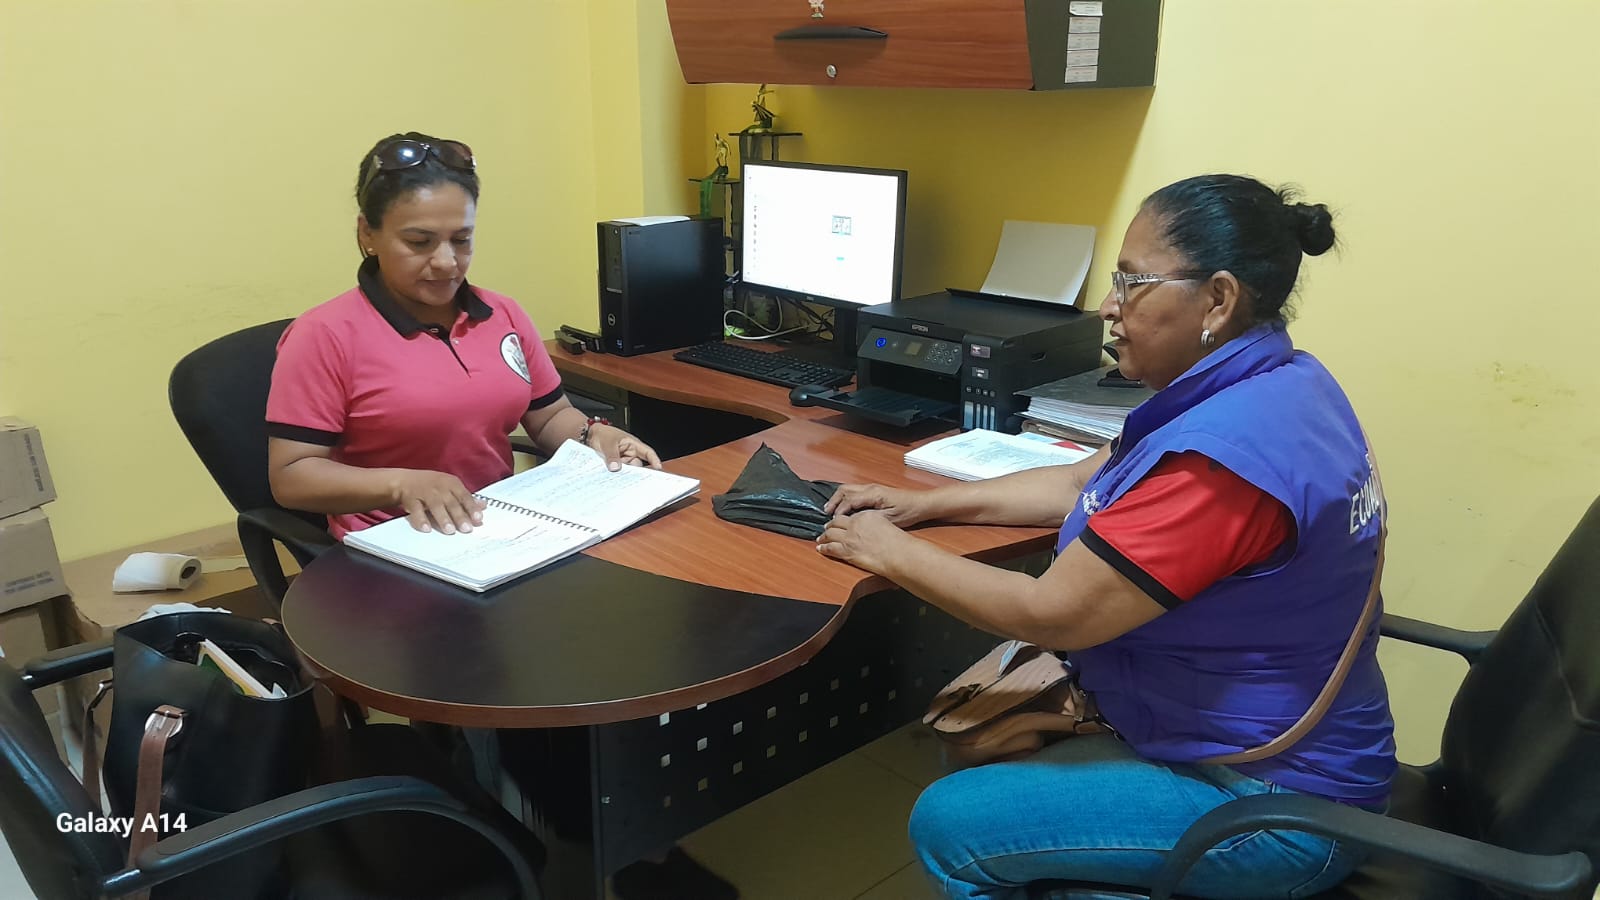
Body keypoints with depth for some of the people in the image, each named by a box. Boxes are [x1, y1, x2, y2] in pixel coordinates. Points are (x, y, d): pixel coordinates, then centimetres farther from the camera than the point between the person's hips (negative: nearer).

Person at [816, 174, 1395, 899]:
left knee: (950, 824, -9)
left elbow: (1051, 616, -27)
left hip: (1271, 806, -9)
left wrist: (888, 552, -14)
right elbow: (1083, 484, 9)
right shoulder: (1270, 384, 1)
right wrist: (923, 504, 3)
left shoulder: (1227, 449, -32)